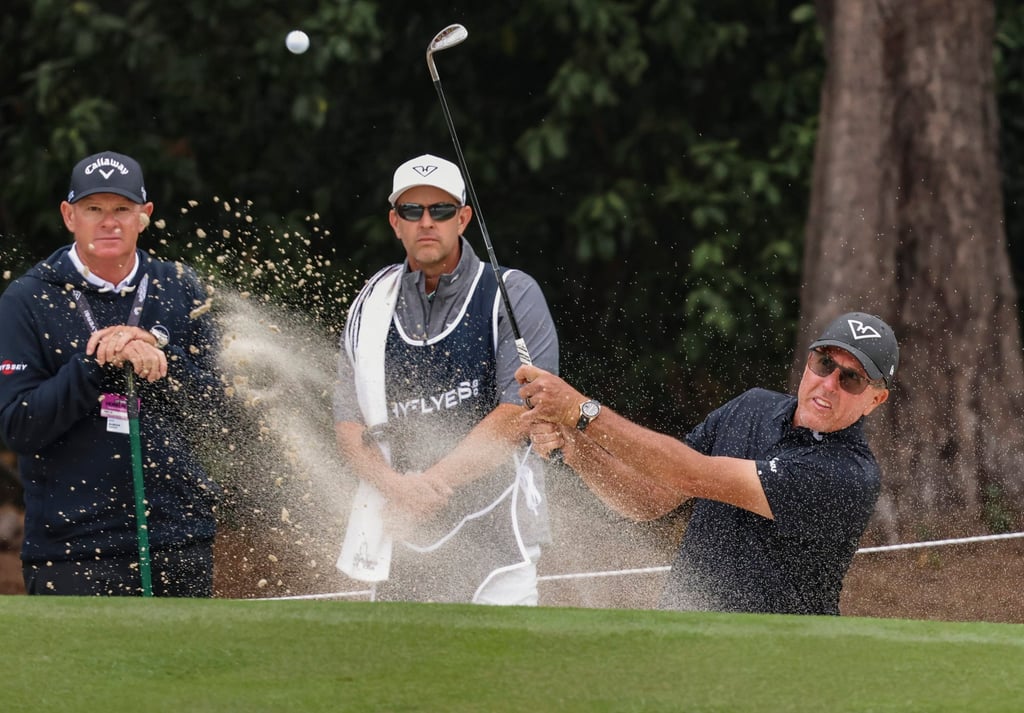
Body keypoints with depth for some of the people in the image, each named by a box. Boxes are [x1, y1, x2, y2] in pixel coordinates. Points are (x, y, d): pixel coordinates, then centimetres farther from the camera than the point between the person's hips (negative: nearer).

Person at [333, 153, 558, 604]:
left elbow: (517, 416, -9)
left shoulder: (511, 295, 0)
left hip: (493, 532, -4)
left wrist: (430, 484, -15)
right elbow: (348, 426, 8)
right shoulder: (372, 306, 12)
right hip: (399, 538, 4)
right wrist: (396, 486, -13)